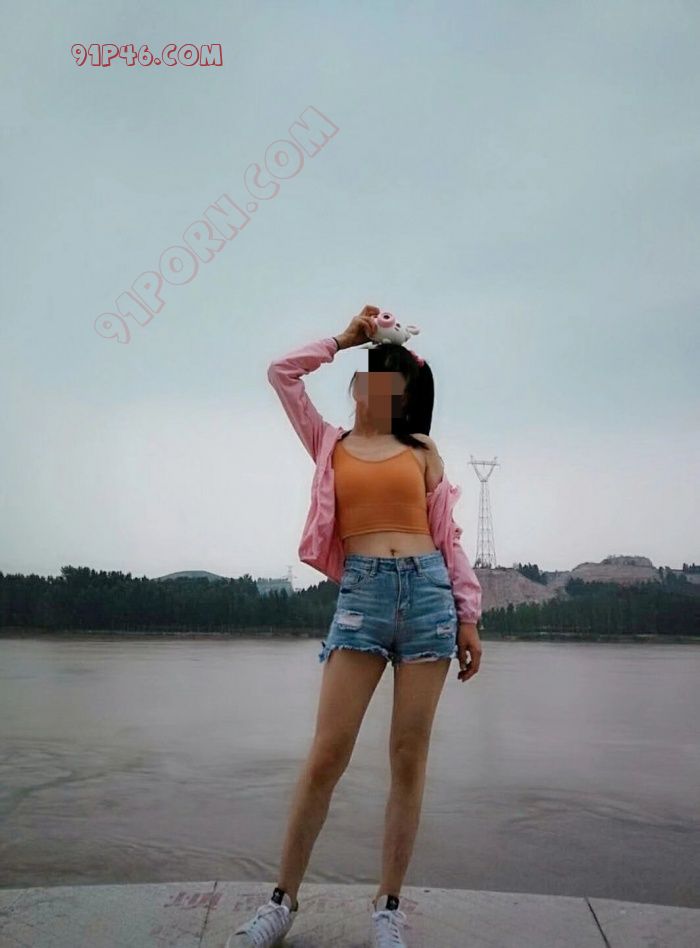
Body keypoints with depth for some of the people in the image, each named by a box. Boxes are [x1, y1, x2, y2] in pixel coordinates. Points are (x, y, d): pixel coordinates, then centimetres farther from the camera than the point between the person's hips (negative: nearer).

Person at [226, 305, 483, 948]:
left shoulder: (423, 451, 14)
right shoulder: (331, 445, 16)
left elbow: (448, 536, 12)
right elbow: (281, 372, 11)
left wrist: (468, 616, 6)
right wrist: (344, 338, 18)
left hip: (428, 590, 1)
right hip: (360, 594, -1)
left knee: (410, 756, 3)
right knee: (327, 755, -5)